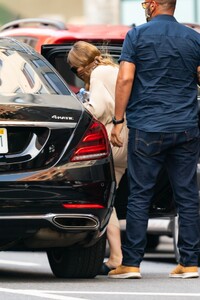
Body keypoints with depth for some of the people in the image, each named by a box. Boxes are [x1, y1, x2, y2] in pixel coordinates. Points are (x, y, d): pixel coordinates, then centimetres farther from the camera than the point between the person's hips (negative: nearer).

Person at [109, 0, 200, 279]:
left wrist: (118, 121, -4)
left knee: (140, 196, 1)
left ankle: (131, 263, -1)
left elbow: (125, 79, -8)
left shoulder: (137, 36, -2)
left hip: (147, 130, -2)